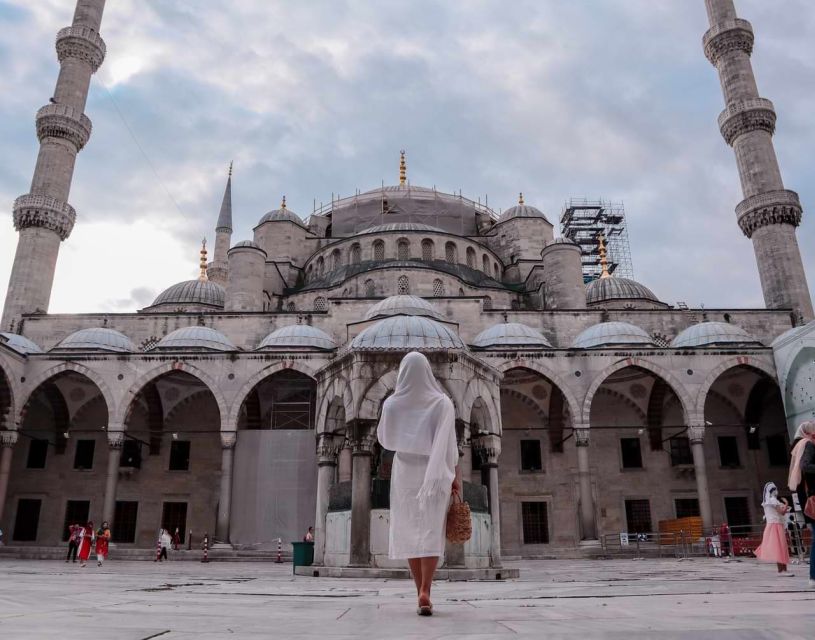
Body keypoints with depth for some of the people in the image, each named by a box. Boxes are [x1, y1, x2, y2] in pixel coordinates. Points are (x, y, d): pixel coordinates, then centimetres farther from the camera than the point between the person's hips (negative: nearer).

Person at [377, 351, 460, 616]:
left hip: (405, 472, 1)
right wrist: (456, 475, -4)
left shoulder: (392, 403, -1)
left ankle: (421, 594, 7)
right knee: (431, 531, -3)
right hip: (433, 472, -1)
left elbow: (384, 439, 10)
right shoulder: (442, 402, -5)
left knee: (410, 531, 7)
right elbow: (448, 441, -9)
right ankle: (425, 592, -19)